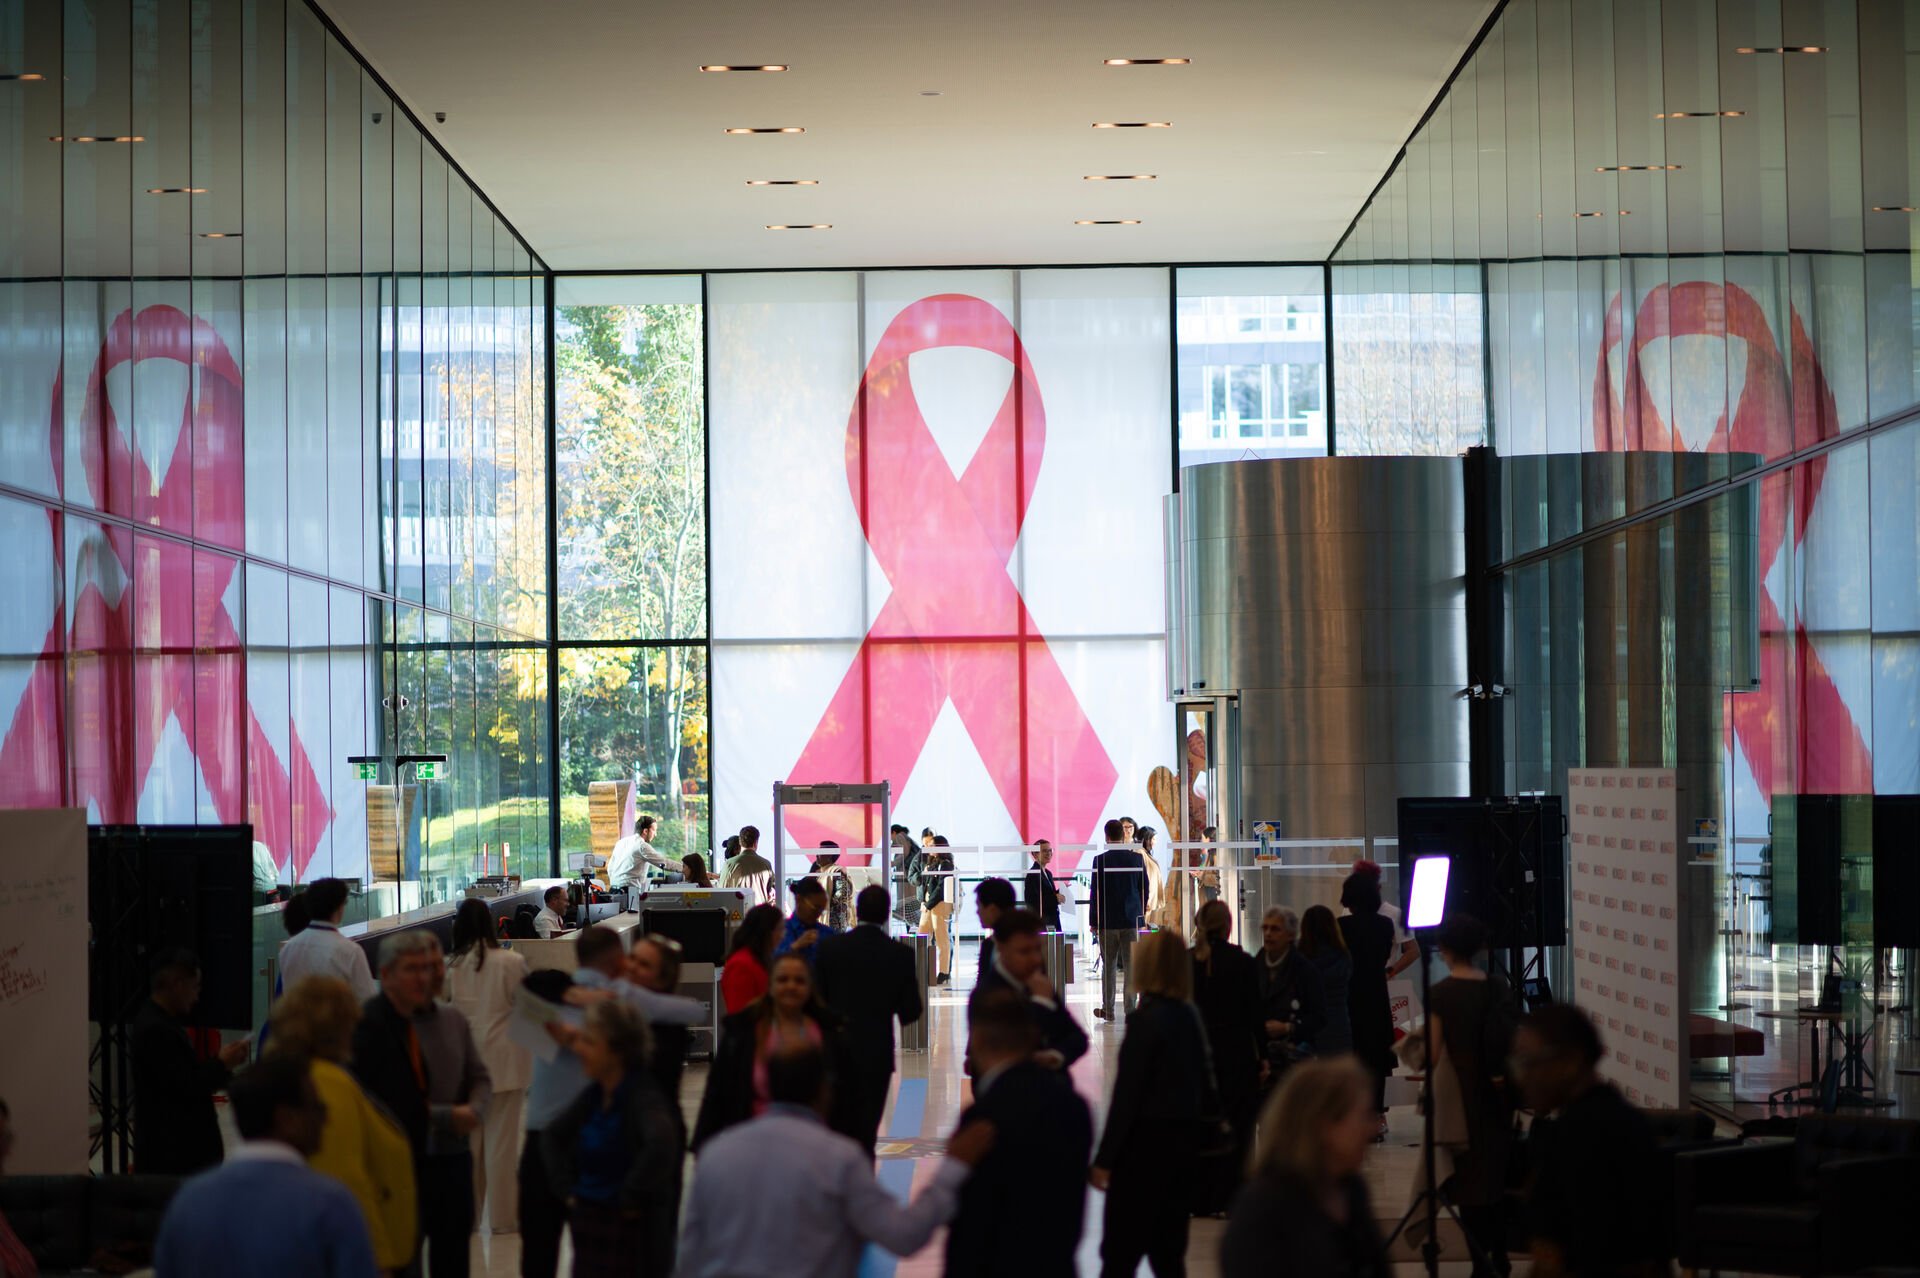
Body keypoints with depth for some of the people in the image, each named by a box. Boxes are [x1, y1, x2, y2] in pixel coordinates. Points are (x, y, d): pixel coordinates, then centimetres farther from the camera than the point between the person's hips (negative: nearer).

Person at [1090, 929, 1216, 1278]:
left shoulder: (1145, 1019, -15)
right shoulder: (1190, 1016, 7)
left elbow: (1126, 1095, -16)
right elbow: (1203, 1083, 13)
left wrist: (1104, 1158, -13)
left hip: (1145, 1144, -8)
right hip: (1183, 1141, 8)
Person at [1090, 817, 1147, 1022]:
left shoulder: (1100, 860, -9)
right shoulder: (1137, 859, -1)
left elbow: (1096, 892, -6)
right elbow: (1144, 889, 5)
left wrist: (1094, 921, 1)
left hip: (1108, 920, -1)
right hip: (1132, 920, 1)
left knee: (1109, 966, 9)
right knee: (1131, 966, 3)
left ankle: (1108, 1009, 14)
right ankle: (1130, 1008, 1)